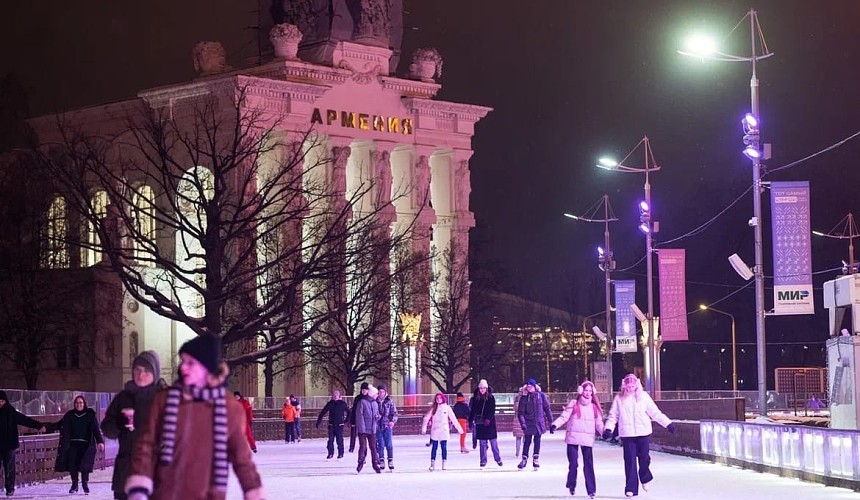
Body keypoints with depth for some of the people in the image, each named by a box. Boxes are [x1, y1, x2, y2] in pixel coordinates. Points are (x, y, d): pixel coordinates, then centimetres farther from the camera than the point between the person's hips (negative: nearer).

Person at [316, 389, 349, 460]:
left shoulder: (342, 403, 1)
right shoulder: (330, 403, 7)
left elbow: (349, 412, 9)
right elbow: (322, 413, 10)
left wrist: (346, 420, 2)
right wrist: (318, 422, 6)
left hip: (339, 425, -2)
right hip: (331, 425, 2)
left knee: (340, 440, -2)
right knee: (330, 440, -2)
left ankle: (340, 454, 7)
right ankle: (330, 454, 7)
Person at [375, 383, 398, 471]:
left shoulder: (389, 401, 2)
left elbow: (394, 413, 1)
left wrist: (393, 421, -13)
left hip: (387, 425, -1)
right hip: (378, 426, 1)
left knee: (389, 444, -4)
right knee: (380, 445, 3)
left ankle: (390, 461, 3)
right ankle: (381, 461, 12)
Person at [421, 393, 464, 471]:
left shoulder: (447, 408, 2)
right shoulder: (433, 408, 3)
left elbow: (453, 419, 5)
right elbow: (426, 418, -3)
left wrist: (459, 429, 6)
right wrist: (424, 428, -14)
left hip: (444, 431, 0)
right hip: (435, 431, 0)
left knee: (444, 447, -1)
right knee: (434, 447, 3)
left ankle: (444, 464, 6)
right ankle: (432, 464, 9)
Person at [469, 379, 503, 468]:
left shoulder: (491, 398, -2)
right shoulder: (476, 398, 5)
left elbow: (492, 410, -8)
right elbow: (473, 410, 10)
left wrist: (489, 419, -21)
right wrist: (470, 420, 5)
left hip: (490, 422, -2)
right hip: (480, 423, 2)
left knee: (493, 442, -1)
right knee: (482, 442, 5)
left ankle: (498, 459, 9)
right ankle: (483, 461, 10)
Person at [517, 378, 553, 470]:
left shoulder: (541, 396, -1)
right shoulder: (524, 398, -2)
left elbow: (547, 409, 4)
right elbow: (520, 412, -4)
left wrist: (551, 423, 3)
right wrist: (522, 423, -19)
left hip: (539, 423, 0)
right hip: (528, 423, 0)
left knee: (537, 440, 1)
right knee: (527, 441, 3)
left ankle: (536, 459, 10)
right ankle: (524, 459, 13)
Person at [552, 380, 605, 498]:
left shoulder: (594, 406, 10)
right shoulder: (574, 403, 3)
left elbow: (598, 423, 9)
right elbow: (564, 417, -4)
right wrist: (555, 425, -19)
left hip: (587, 439, 2)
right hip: (573, 438, -2)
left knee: (588, 464, -1)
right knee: (573, 463, -2)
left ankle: (591, 490, 1)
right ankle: (571, 485, 20)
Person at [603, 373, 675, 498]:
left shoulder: (643, 396, 5)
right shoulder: (619, 399, 5)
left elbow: (655, 413, 7)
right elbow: (613, 416, 7)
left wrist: (668, 423, 3)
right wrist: (608, 429, -7)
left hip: (643, 432, 0)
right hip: (627, 434, 0)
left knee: (644, 458, 3)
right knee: (630, 461, -2)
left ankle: (645, 478, 32)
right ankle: (631, 488, 2)